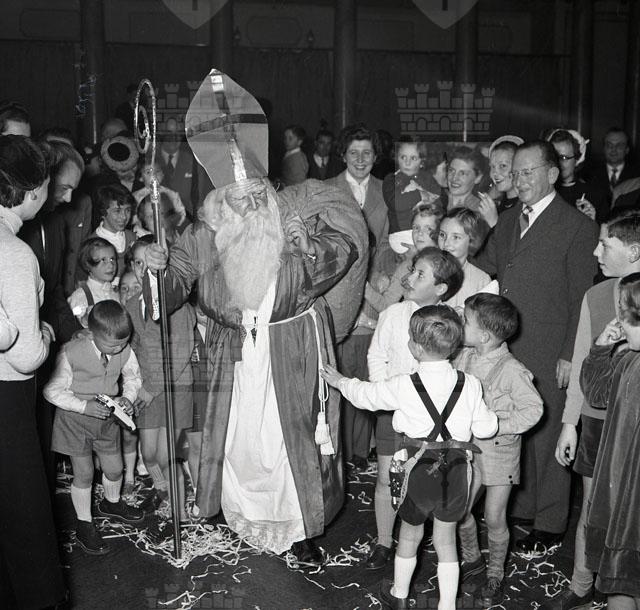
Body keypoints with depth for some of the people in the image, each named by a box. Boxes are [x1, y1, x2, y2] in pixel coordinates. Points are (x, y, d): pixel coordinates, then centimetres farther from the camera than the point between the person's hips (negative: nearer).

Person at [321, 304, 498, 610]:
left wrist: (340, 381, 20)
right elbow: (485, 428, -2)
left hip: (418, 471, -2)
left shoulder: (404, 386, -14)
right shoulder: (470, 385, -8)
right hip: (455, 473, 2)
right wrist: (492, 416, 21)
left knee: (410, 534, 20)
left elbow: (366, 395, 1)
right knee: (446, 539, 18)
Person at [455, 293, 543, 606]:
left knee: (494, 519, 8)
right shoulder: (463, 358, -4)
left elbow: (533, 409, -16)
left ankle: (495, 575, 30)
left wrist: (498, 426, -21)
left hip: (499, 453, -5)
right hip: (468, 450, 6)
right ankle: (472, 559, 39)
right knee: (459, 511, 13)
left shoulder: (511, 370, -23)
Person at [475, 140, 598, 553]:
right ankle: (519, 506, 33)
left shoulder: (578, 227, -8)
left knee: (546, 436, 5)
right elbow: (483, 266, 18)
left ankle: (550, 524, 21)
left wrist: (571, 356, -11)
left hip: (547, 355, -6)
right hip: (504, 347, 6)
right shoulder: (508, 220, 12)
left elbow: (583, 297, -9)